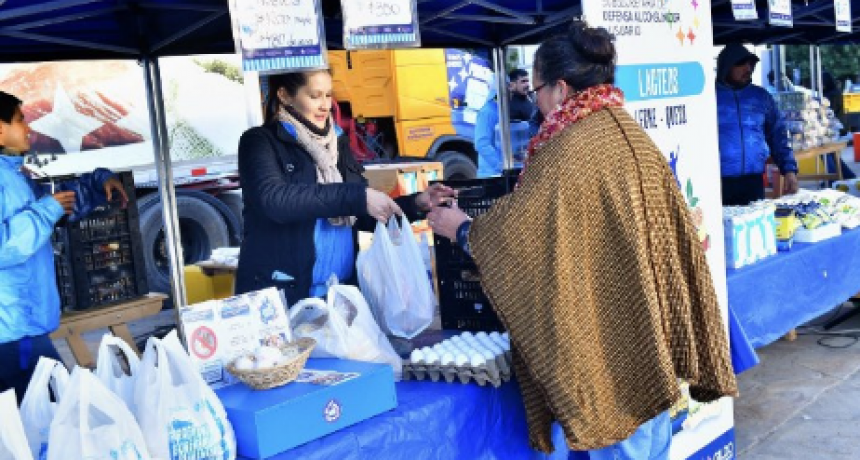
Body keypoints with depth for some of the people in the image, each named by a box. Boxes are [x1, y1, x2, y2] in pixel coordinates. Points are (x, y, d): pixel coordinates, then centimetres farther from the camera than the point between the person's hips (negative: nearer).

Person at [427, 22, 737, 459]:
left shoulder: (570, 151, -18)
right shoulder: (630, 134, 6)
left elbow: (517, 227, -14)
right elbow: (669, 227, 11)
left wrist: (460, 228, 4)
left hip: (610, 330, -8)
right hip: (650, 316, 8)